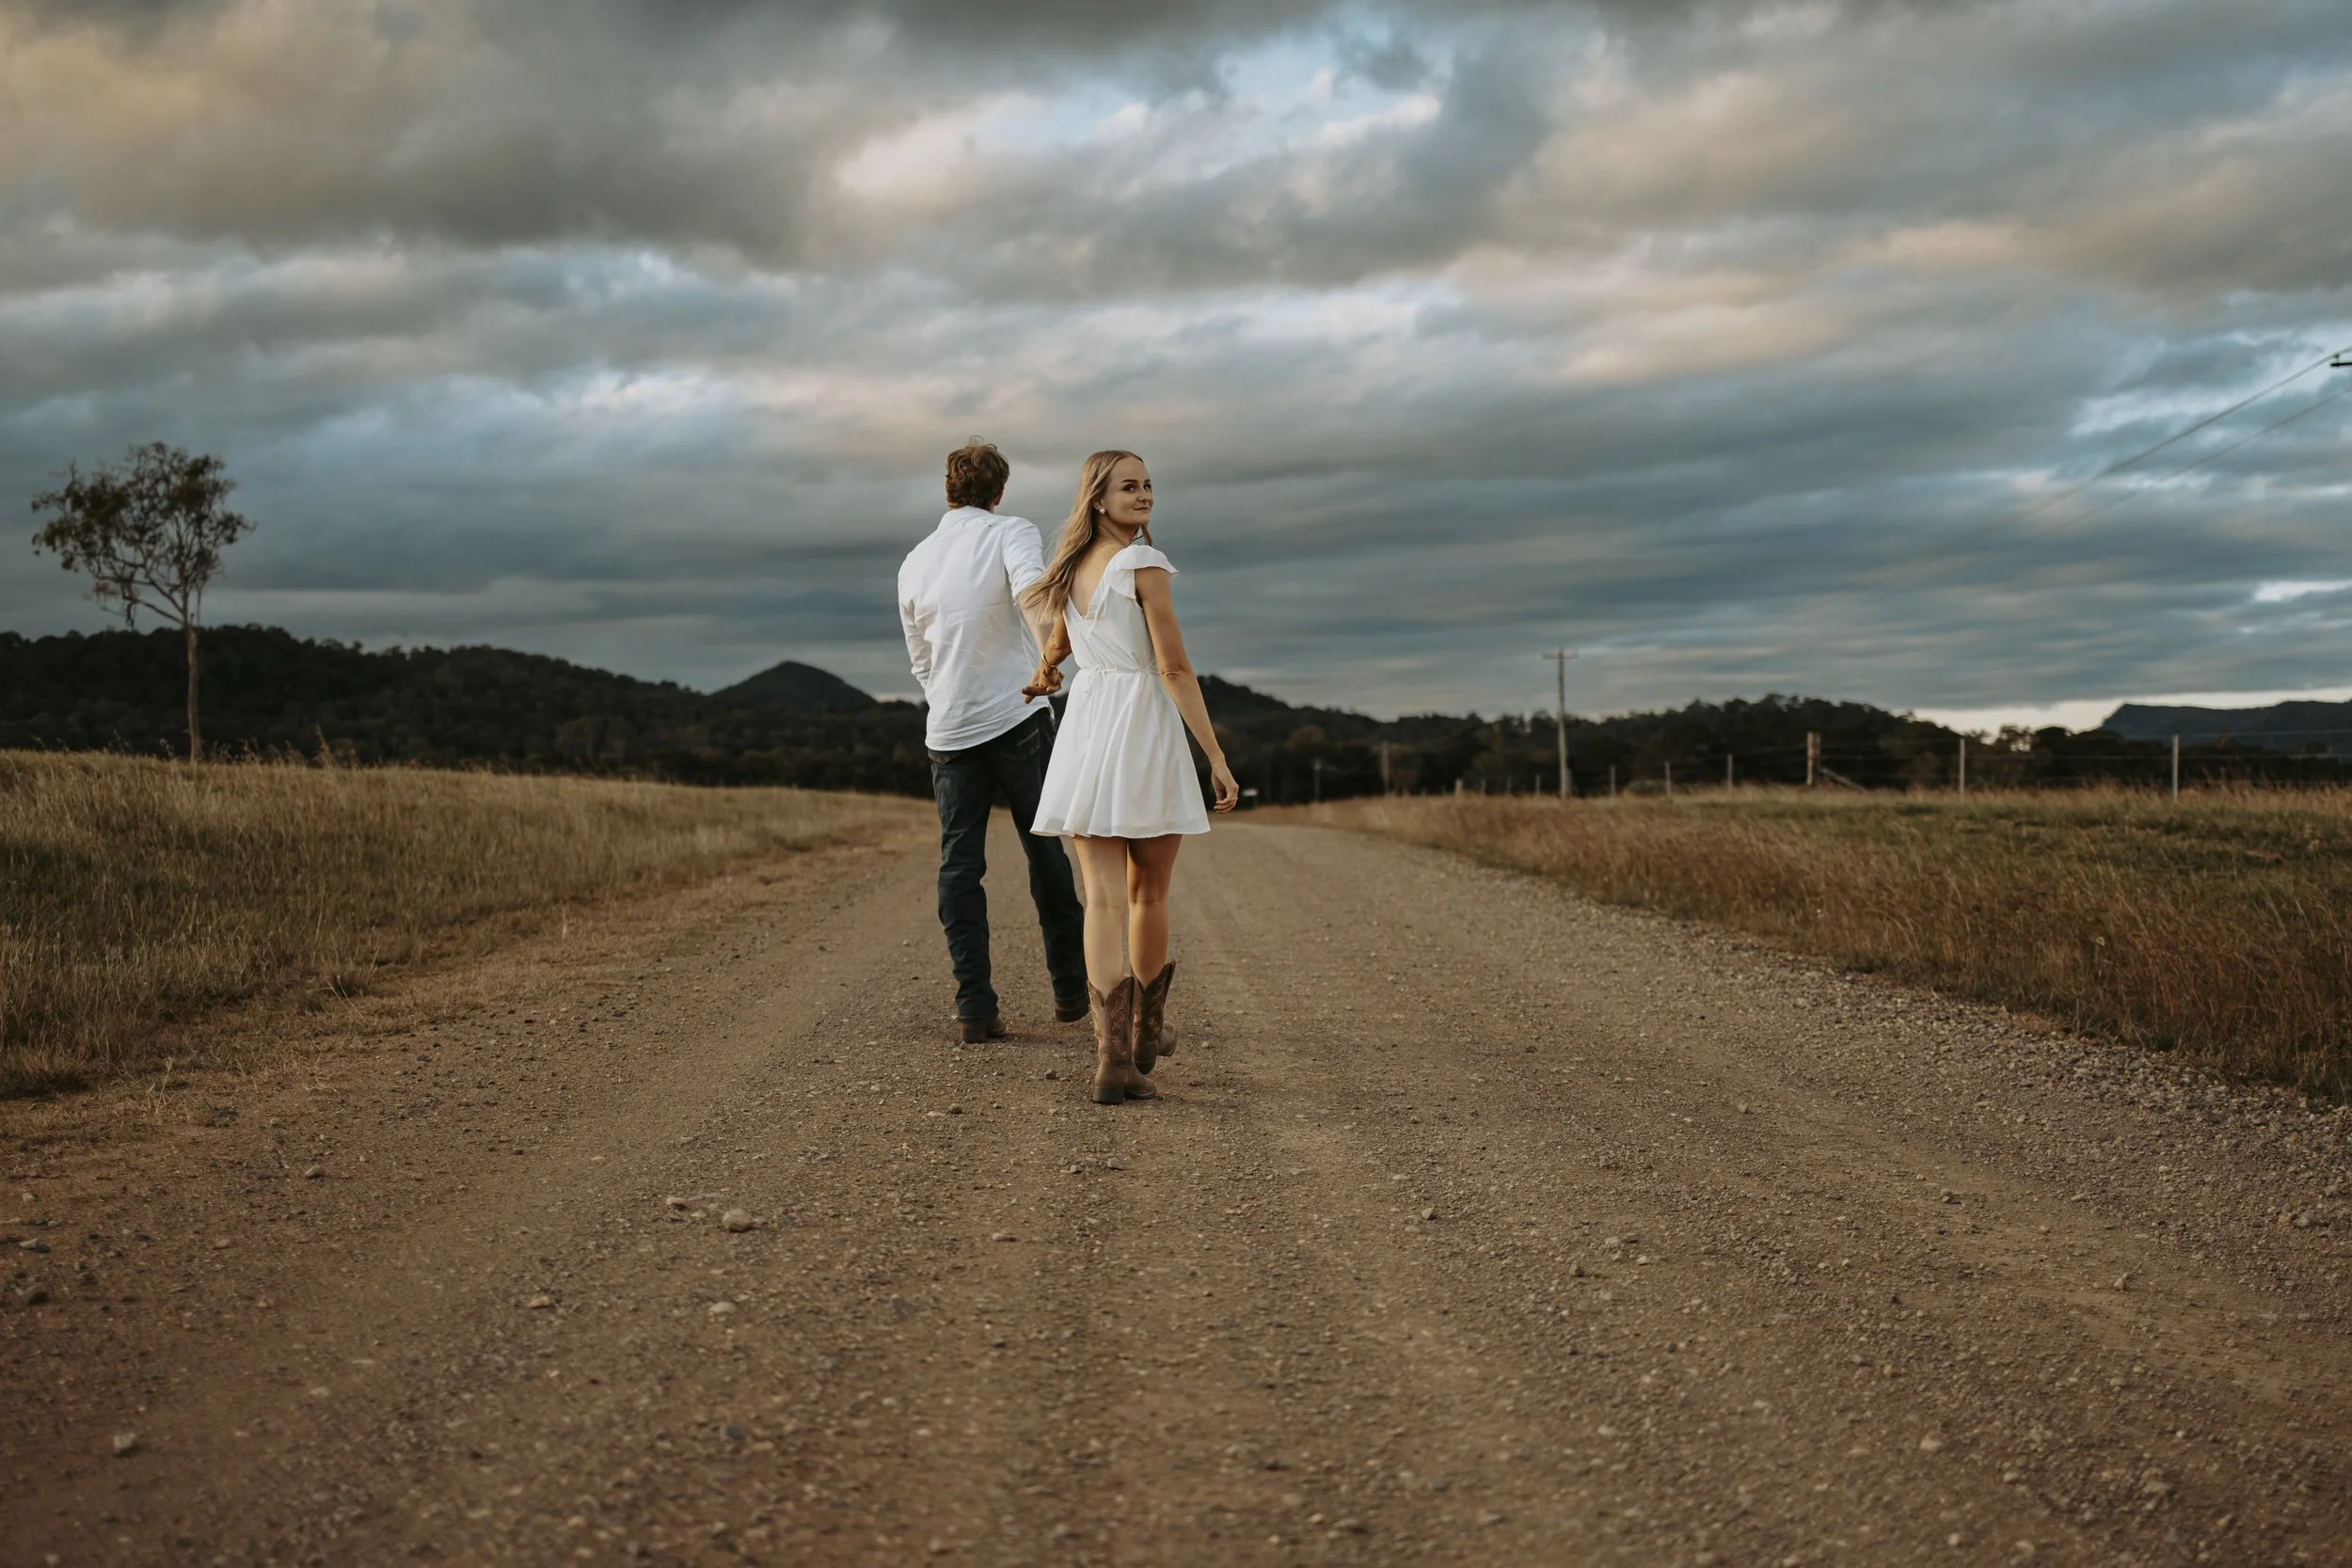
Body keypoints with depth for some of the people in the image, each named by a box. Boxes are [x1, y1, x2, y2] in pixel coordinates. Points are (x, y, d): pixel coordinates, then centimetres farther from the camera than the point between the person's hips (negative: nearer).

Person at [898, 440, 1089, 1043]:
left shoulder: (915, 562, 9)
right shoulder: (1011, 533, -3)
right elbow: (1032, 588, -26)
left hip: (948, 729, 3)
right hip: (1016, 719, -3)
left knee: (959, 867, 5)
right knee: (1046, 851, 10)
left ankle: (975, 1009, 0)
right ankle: (1070, 987, 17)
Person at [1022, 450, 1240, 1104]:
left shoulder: (1074, 567, 12)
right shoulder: (1144, 566, -9)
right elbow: (1175, 669, -14)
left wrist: (1042, 680, 55)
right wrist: (1217, 758, -13)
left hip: (1085, 729, 5)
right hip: (1144, 730, -5)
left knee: (1104, 900, -2)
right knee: (1149, 894, 14)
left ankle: (1113, 1058, -14)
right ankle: (1147, 1033, 31)